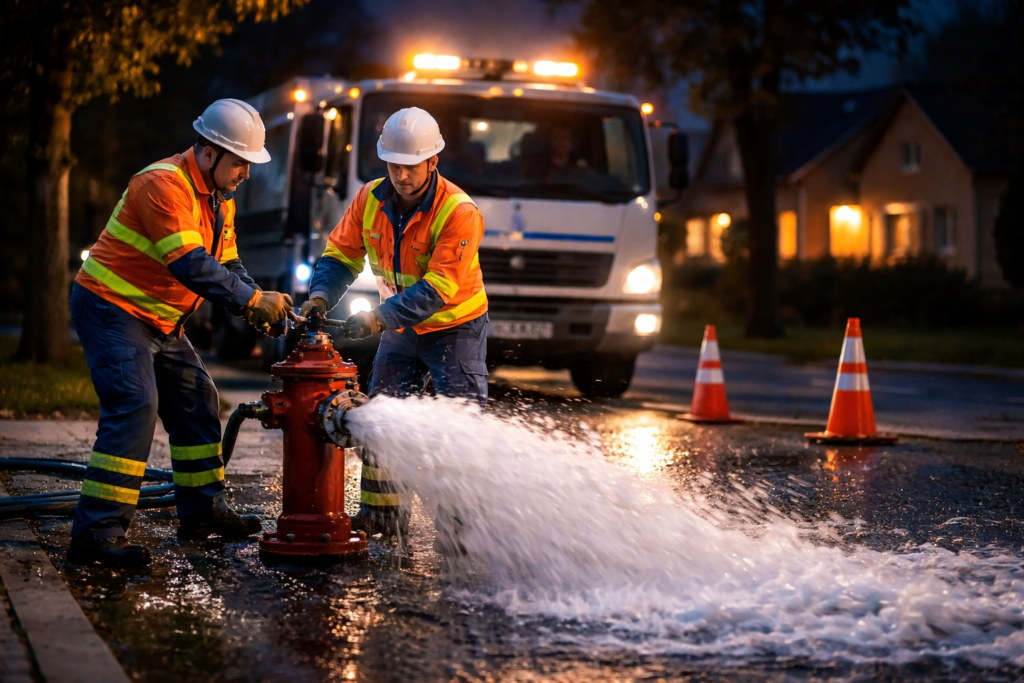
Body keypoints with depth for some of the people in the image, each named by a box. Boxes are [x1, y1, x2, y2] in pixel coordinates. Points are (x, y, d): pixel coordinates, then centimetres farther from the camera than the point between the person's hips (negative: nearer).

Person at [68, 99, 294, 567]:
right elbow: (190, 265, -31)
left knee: (196, 401, 13)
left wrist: (258, 309, -9)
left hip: (160, 321, 10)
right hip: (112, 310, -10)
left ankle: (202, 510, 26)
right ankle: (96, 532, -23)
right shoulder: (164, 185, -23)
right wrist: (253, 300, -29)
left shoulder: (218, 198, 9)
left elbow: (227, 265, 9)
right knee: (134, 406, -21)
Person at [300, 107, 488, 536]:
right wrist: (321, 295, -22)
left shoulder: (458, 212, -27)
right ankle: (382, 513, 20)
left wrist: (379, 317, -38)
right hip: (400, 328, 6)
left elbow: (437, 289, -31)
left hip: (455, 328, -6)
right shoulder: (370, 199, -9)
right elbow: (341, 254, -2)